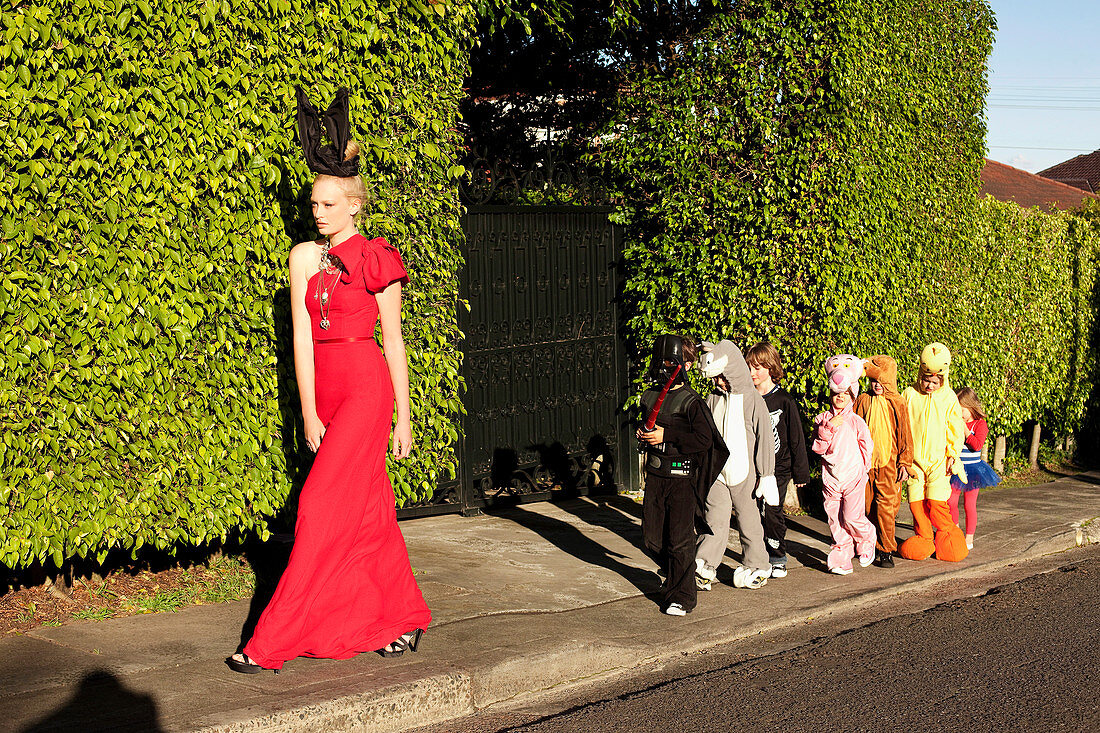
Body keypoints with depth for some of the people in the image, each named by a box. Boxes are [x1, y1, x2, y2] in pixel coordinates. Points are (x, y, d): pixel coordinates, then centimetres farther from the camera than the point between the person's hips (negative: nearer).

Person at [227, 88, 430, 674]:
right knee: (370, 509, 11)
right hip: (324, 388, 6)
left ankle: (272, 642, -7)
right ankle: (406, 619, 23)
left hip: (366, 387, -6)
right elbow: (302, 337, 3)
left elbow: (394, 342, -1)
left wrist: (403, 417, -1)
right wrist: (309, 412, -4)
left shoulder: (375, 260, -3)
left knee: (322, 508, -9)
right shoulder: (304, 257, 8)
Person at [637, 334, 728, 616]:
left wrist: (666, 435, -21)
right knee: (652, 536, 11)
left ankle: (681, 595, 6)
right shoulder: (650, 397, 10)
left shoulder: (691, 402, -11)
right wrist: (643, 435, 4)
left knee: (679, 539, -4)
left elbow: (704, 439, -19)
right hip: (655, 475, 7)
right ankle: (673, 575, 36)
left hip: (681, 477, -7)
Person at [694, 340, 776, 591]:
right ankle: (704, 568, -3)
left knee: (748, 519, 9)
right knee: (715, 519, -3)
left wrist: (765, 476, -4)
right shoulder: (712, 400, 6)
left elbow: (765, 439, -4)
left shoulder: (752, 400, -6)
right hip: (716, 473, 2)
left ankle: (755, 566, 23)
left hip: (744, 473, -2)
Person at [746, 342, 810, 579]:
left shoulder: (784, 401, -5)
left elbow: (796, 438, -1)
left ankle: (778, 559, 13)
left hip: (778, 468, -3)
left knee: (773, 513, -4)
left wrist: (800, 473, 0)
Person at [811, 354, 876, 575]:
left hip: (853, 477, -2)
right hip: (830, 479, 2)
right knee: (835, 520, 3)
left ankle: (866, 540, 20)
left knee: (852, 518, -10)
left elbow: (866, 448, 6)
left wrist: (861, 470, 7)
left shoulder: (856, 422, -1)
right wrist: (828, 428, -16)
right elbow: (818, 448, -5)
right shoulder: (822, 420, 4)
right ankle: (841, 558, 12)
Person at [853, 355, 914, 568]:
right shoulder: (862, 401, 5)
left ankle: (886, 551, -2)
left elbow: (905, 437, 3)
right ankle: (874, 546, 20)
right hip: (866, 462, 2)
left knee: (886, 506, -9)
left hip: (888, 463, -2)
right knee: (869, 507, 6)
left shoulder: (897, 404, 0)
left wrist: (904, 463, 0)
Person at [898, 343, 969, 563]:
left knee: (936, 500, -10)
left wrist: (953, 454, 0)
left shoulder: (948, 398, 1)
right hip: (915, 459, 2)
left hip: (939, 459, -2)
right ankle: (923, 537, 16)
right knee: (916, 500, 0)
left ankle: (946, 535, 11)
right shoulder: (909, 395, 2)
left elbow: (955, 429, 6)